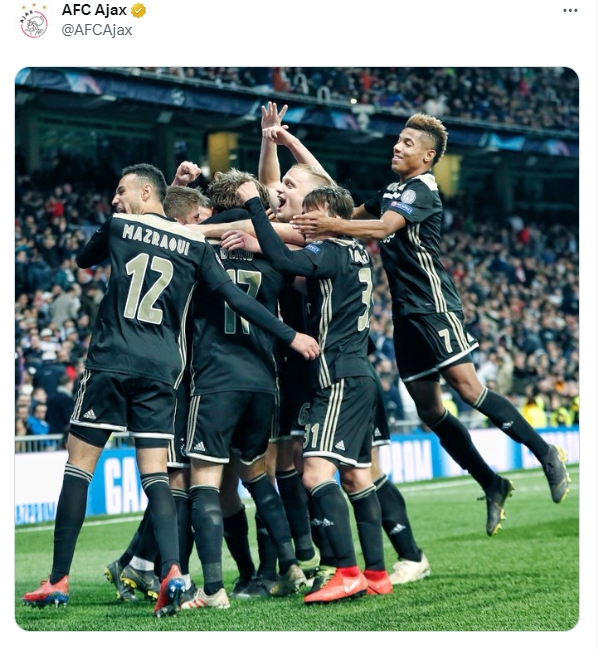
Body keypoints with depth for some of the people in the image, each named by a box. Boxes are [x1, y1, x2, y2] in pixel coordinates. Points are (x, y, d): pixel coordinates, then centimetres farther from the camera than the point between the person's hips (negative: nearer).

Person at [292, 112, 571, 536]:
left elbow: (383, 228, -25)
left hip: (433, 303, -9)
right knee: (430, 410, 5)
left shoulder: (421, 189, -9)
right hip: (406, 310, 9)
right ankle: (493, 485, 13)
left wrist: (331, 226, -31)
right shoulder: (392, 192, 18)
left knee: (469, 389, -17)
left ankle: (547, 454, -5)